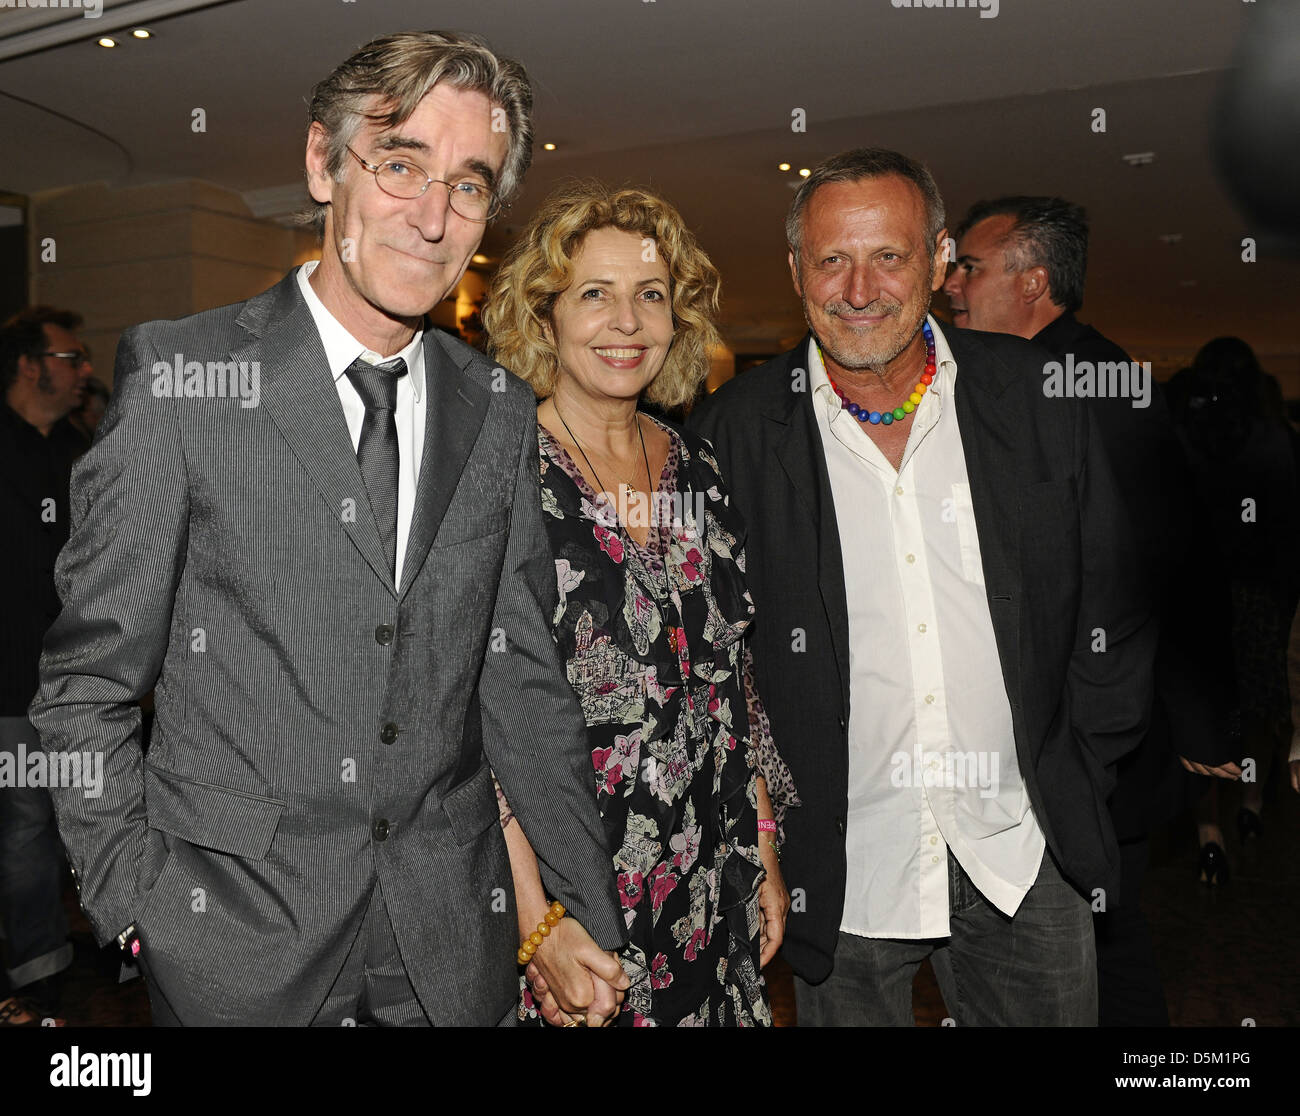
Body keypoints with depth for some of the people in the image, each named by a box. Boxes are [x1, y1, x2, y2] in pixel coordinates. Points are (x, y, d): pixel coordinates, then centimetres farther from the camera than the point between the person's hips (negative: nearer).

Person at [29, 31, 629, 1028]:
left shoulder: (500, 412, 2)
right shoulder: (179, 377, -8)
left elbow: (523, 679, 5)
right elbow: (87, 680, -5)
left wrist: (591, 914, 4)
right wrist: (138, 912, -9)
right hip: (234, 943, -3)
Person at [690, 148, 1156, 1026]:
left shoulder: (1036, 396, -3)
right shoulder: (734, 435, -8)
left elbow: (1111, 608, 5)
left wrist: (1080, 778, 3)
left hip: (1025, 854, 2)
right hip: (843, 871, -1)